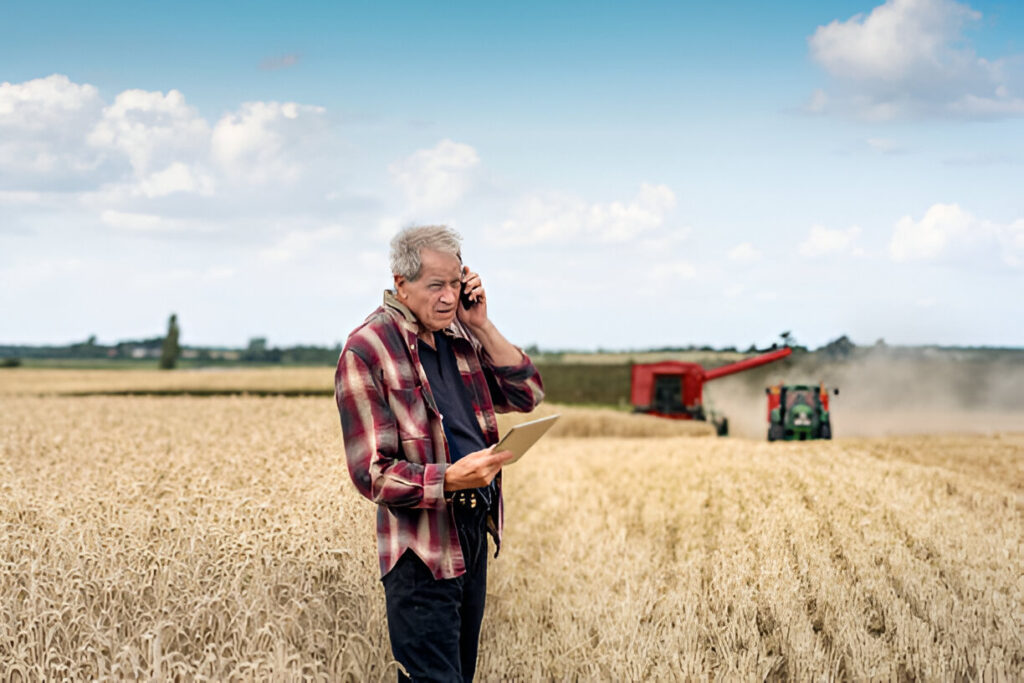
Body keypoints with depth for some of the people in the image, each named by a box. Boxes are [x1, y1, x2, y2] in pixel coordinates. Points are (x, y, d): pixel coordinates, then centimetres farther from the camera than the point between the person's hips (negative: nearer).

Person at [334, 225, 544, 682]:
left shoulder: (459, 334, 10)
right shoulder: (367, 351, -13)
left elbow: (526, 395, 6)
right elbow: (372, 473, -15)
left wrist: (482, 326, -3)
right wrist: (449, 480, -29)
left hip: (475, 534, 8)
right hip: (423, 549, -8)